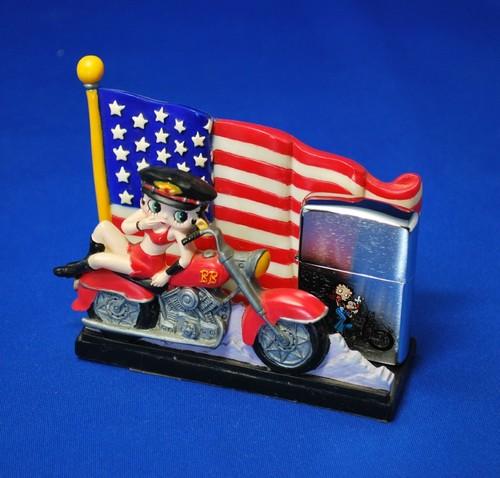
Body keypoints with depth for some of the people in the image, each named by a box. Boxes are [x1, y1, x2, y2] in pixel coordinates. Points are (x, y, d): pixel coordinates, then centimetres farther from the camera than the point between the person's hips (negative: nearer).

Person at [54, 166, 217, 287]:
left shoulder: (177, 232, -31)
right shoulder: (148, 213, -12)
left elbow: (187, 258, -33)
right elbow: (124, 227, -6)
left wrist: (167, 274, -25)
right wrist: (141, 224, -26)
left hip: (145, 266, -7)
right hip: (132, 252, 7)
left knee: (97, 258, -13)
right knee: (103, 226, 4)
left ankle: (80, 268, 22)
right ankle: (88, 264, 20)